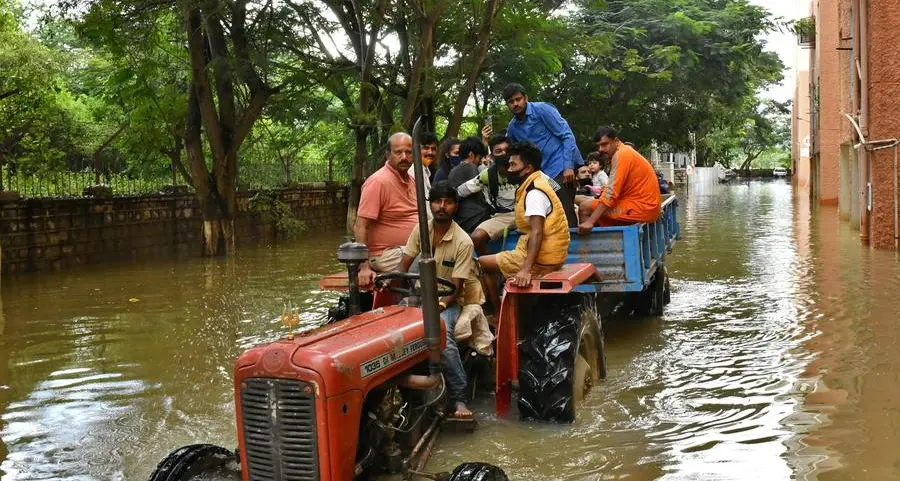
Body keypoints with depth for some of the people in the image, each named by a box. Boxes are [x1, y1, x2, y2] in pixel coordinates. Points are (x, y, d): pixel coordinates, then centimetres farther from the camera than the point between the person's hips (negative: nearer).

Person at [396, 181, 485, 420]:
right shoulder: (421, 229, -2)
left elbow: (456, 288, -15)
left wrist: (438, 305, -30)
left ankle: (459, 398, -25)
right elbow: (404, 265, -1)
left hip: (448, 299, -4)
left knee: (442, 336, -34)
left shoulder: (463, 242, -15)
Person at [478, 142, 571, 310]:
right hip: (548, 255, 10)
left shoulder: (534, 193, -19)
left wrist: (525, 269, -40)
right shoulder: (535, 186, 12)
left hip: (541, 260, -10)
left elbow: (537, 233, -31)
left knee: (481, 263, 2)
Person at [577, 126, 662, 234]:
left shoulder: (621, 155, -13)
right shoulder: (625, 151, 16)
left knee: (585, 207, -10)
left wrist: (590, 221, -26)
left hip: (640, 209, -10)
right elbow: (615, 189, 12)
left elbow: (611, 191, -22)